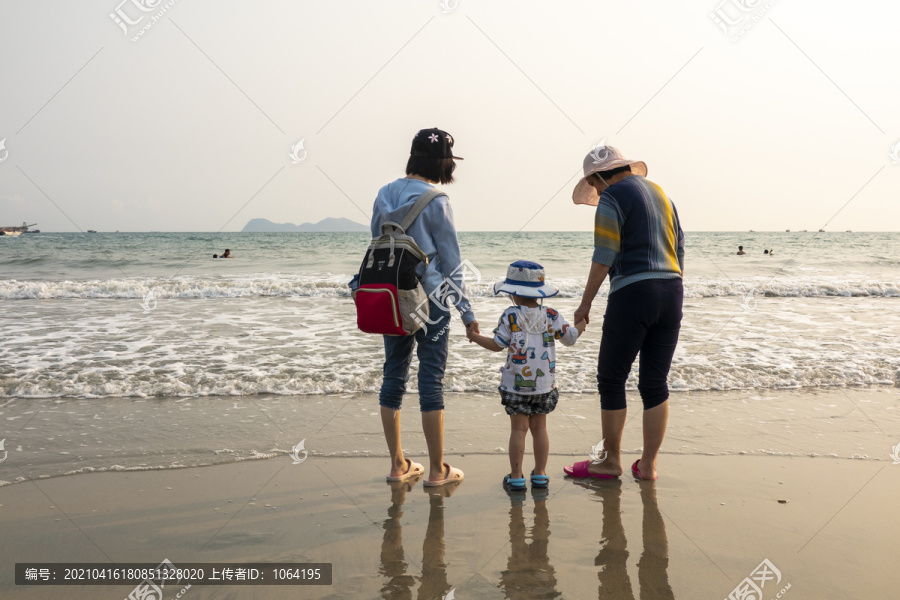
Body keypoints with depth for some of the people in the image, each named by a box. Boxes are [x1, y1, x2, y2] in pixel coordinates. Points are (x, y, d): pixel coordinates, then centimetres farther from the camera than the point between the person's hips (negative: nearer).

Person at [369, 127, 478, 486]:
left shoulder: (385, 195, 5)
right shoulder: (435, 201, -12)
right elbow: (451, 262, -9)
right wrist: (466, 311, -3)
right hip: (429, 301, -6)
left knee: (394, 376, 11)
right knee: (431, 380, 1)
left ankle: (398, 465, 20)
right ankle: (437, 470, 9)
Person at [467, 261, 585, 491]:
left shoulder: (510, 316, -8)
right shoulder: (551, 316, 1)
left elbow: (497, 345, -9)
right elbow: (570, 338, 7)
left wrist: (474, 337, 7)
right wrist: (580, 325, 28)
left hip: (516, 384, -3)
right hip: (544, 384, 3)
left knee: (519, 428, 1)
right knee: (539, 427, 12)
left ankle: (516, 476, 5)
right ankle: (540, 474, 19)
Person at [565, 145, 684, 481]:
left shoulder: (612, 198, -4)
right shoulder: (659, 193, 19)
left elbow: (604, 257, -11)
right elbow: (679, 249, 19)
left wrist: (586, 303, -5)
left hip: (632, 293, -7)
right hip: (671, 291, 8)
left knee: (611, 379, 5)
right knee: (655, 383, 10)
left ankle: (611, 462, 14)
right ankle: (648, 464, 15)